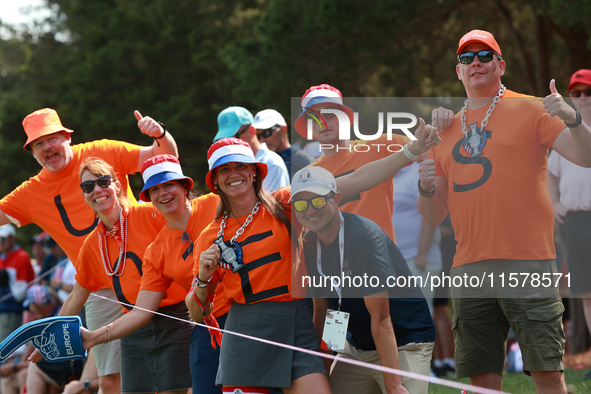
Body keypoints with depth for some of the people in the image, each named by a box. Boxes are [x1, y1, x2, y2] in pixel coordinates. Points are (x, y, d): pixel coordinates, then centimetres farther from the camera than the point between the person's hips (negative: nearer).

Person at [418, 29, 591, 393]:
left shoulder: (530, 110, 5)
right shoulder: (447, 129, 18)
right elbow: (435, 216, 20)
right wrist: (426, 190, -1)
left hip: (527, 261, -4)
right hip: (469, 267, 4)